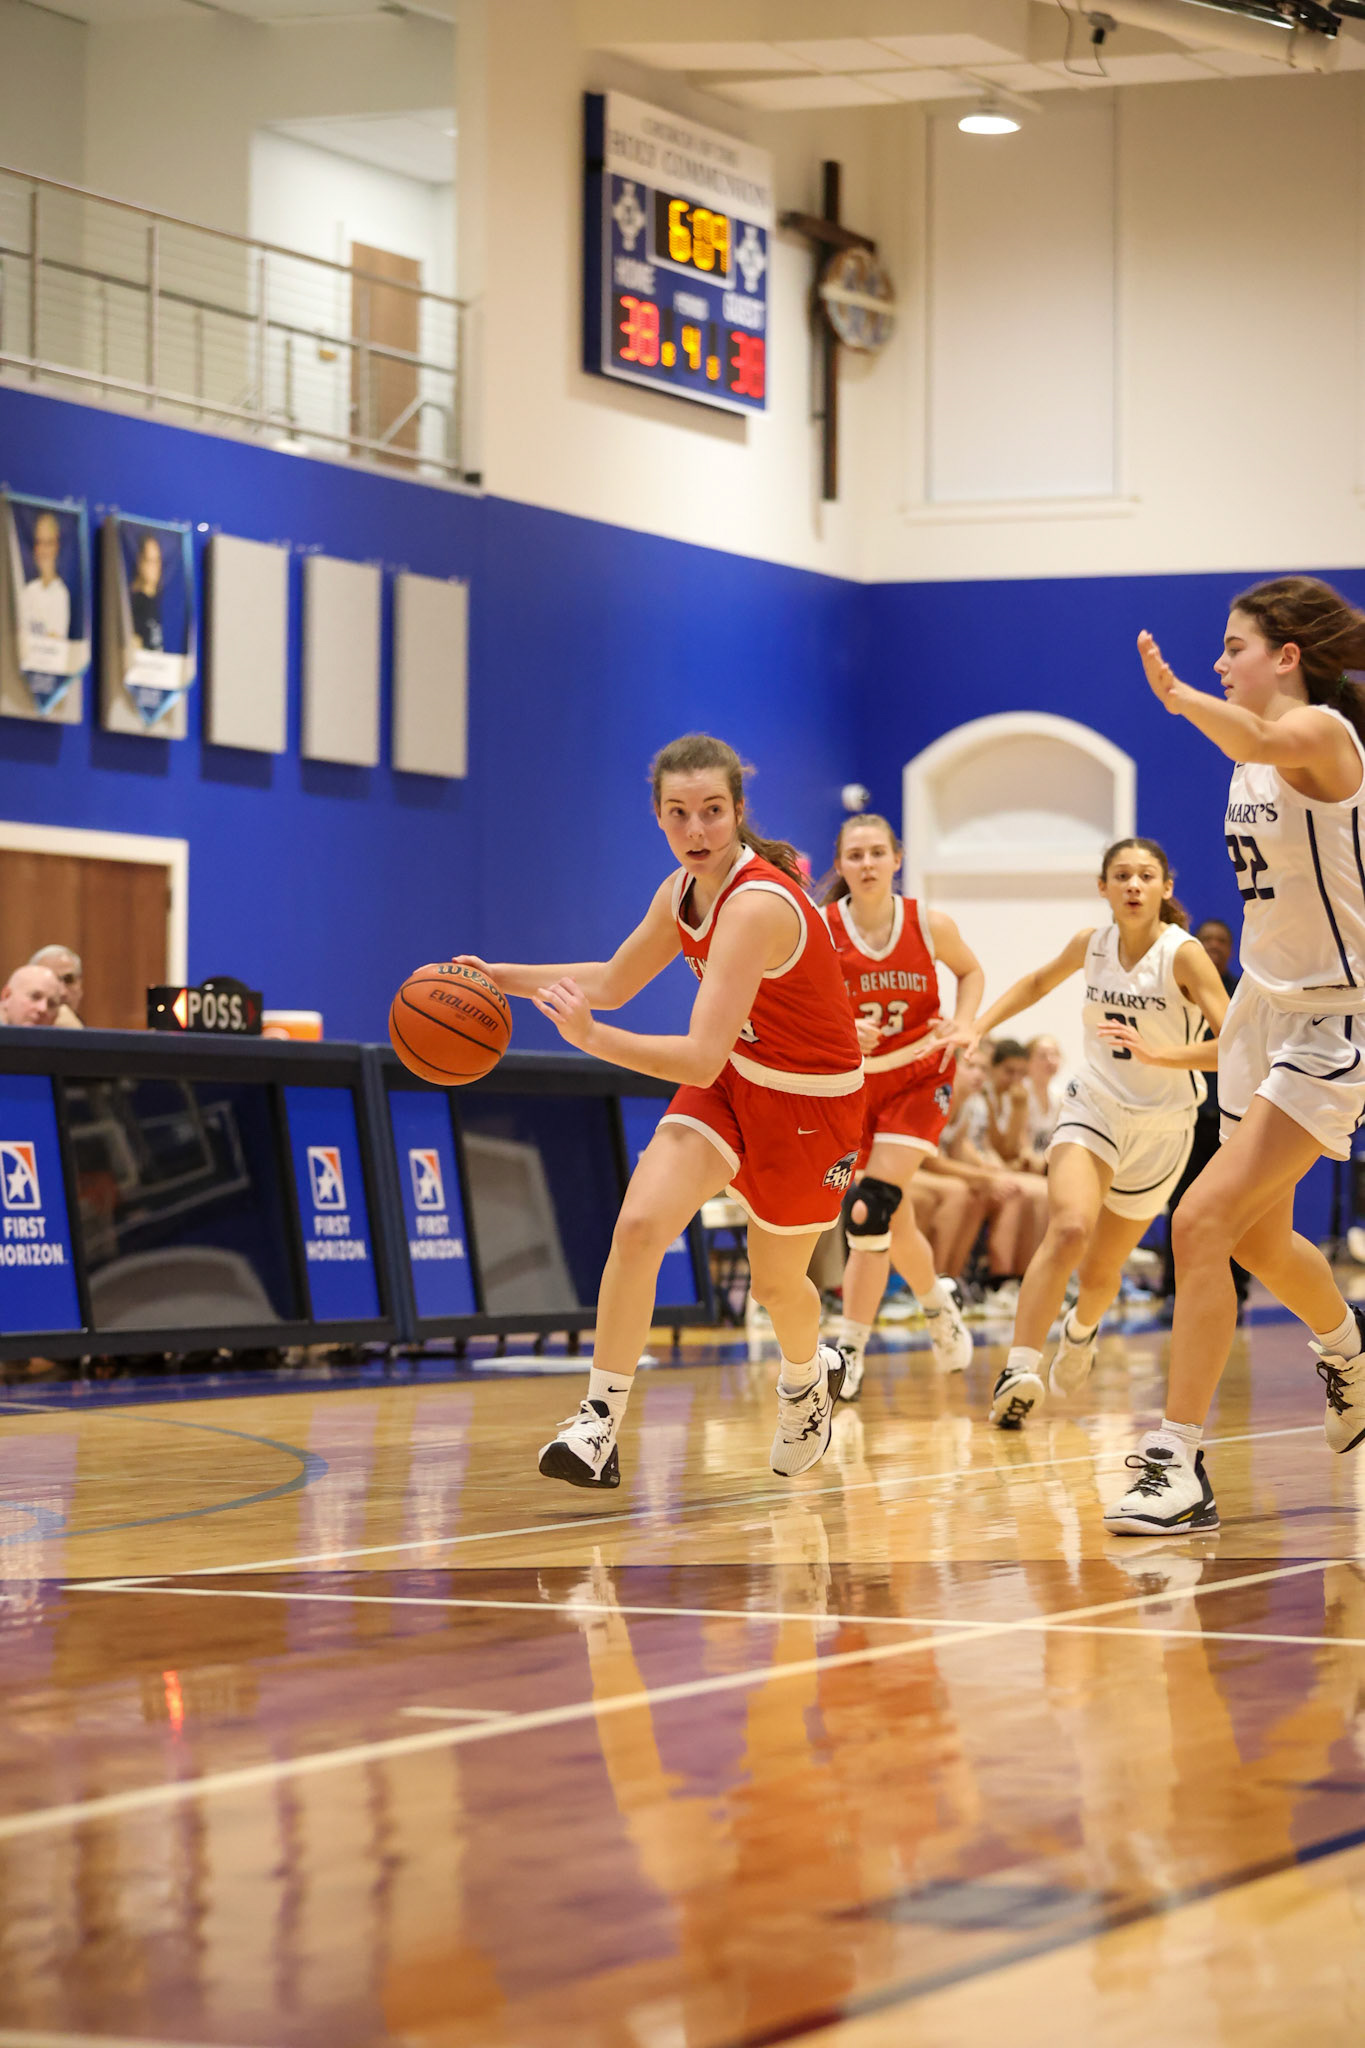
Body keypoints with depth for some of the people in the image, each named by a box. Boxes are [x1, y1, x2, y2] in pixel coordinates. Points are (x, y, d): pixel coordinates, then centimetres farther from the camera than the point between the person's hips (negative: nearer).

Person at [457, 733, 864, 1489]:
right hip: (733, 1079, 6)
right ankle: (600, 1423, -15)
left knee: (775, 1283, 12)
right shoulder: (683, 890, -7)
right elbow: (614, 982, 11)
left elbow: (700, 1059, -39)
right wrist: (503, 978, 0)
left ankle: (808, 1378, 48)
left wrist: (592, 1037, -48)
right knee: (637, 1224, -17)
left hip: (809, 1102, -6)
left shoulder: (756, 905, -33)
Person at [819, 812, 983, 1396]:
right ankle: (938, 1302, 41)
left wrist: (963, 1024, -8)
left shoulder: (930, 925, -11)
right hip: (852, 1082, 2)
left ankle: (850, 1350, -13)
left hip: (918, 1078, -2)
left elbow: (970, 971, 9)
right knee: (893, 1225, 11)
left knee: (871, 1212, -17)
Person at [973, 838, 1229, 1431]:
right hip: (1093, 1108, 1)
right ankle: (1020, 1371, -34)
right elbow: (1038, 982, 19)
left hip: (1161, 1128, -1)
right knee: (1068, 1229, -28)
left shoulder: (1183, 955, -18)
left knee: (1099, 1272, 12)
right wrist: (975, 1029, 11)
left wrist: (1156, 1055, -36)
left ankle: (1082, 1329, 50)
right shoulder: (1091, 944, -4)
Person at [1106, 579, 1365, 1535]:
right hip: (1267, 1005, 10)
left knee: (1204, 1220, -19)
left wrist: (1179, 696, -32)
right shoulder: (1264, 752, 9)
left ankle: (1178, 1462, -17)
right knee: (1258, 1235, 22)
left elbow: (1257, 742, -43)